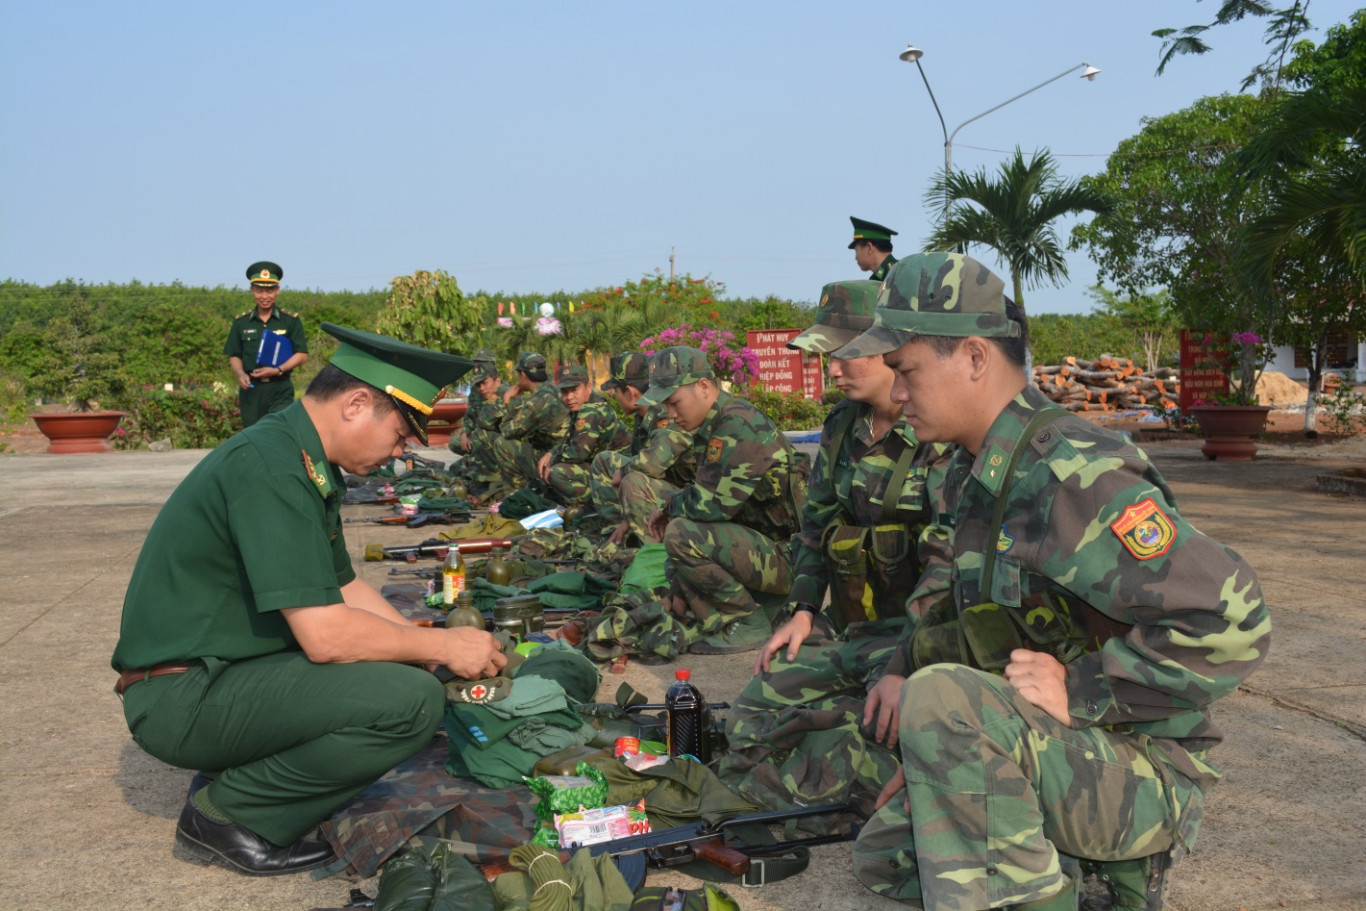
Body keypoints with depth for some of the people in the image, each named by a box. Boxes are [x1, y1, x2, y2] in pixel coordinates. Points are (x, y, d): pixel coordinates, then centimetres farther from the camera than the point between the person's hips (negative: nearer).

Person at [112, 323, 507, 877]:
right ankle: (224, 812, -5)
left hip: (225, 669, 10)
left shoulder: (308, 464, 9)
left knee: (397, 660, 16)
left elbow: (343, 587, 18)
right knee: (412, 700, -22)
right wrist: (445, 648, -13)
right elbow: (325, 634, -26)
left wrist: (429, 642, 8)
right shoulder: (270, 466, -22)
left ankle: (237, 776, 10)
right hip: (181, 697, -10)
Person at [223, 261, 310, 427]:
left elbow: (302, 354, -1)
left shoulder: (291, 320, 1)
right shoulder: (241, 322, 8)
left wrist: (277, 370, -15)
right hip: (250, 390, 3)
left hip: (280, 389, -3)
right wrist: (240, 374, -8)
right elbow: (234, 355, 13)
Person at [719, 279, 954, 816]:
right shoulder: (841, 429, 8)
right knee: (751, 723, -1)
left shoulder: (946, 437, -16)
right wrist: (803, 610, 8)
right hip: (845, 630, 8)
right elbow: (815, 524, 18)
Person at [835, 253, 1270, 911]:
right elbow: (948, 600, 21)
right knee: (882, 857, 15)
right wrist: (906, 670, 5)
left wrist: (1079, 693, -26)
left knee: (941, 699, -34)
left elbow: (1230, 620, -31)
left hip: (1142, 775, -10)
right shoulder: (973, 473, 6)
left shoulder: (1074, 475, -26)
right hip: (1062, 754, 10)